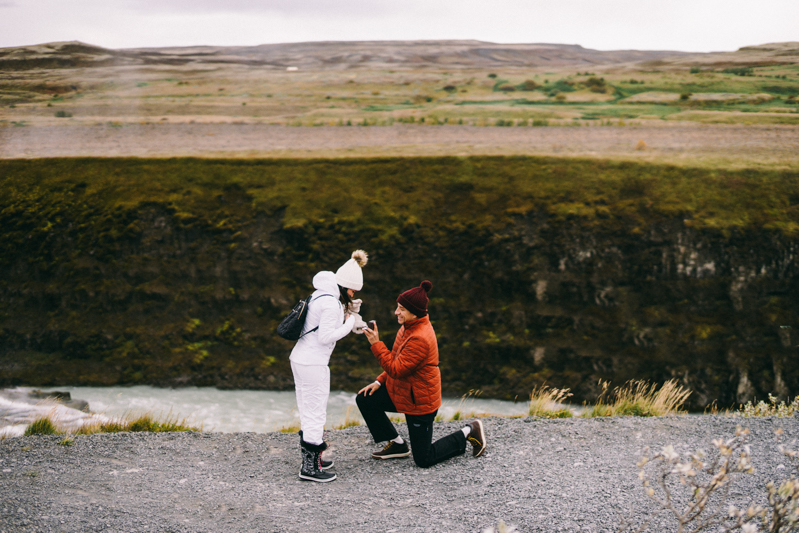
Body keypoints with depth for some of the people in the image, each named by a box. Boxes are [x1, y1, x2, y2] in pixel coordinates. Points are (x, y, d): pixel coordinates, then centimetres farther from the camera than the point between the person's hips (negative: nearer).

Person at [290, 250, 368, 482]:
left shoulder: (320, 295, 12)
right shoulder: (331, 303, -18)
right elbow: (325, 337, -20)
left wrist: (345, 317, 7)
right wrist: (349, 323, -9)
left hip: (300, 359, 10)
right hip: (313, 364, -10)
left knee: (307, 411, 18)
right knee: (316, 413, -3)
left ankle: (311, 457, 29)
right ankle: (310, 467, 2)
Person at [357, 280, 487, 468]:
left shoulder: (420, 339, -30)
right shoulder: (410, 326, 2)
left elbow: (396, 369, -30)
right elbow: (397, 360, 14)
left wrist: (376, 344, -28)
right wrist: (380, 382, 7)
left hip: (419, 401, -9)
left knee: (424, 460, -1)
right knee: (365, 400, 0)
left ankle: (469, 433, 16)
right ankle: (397, 445, 14)